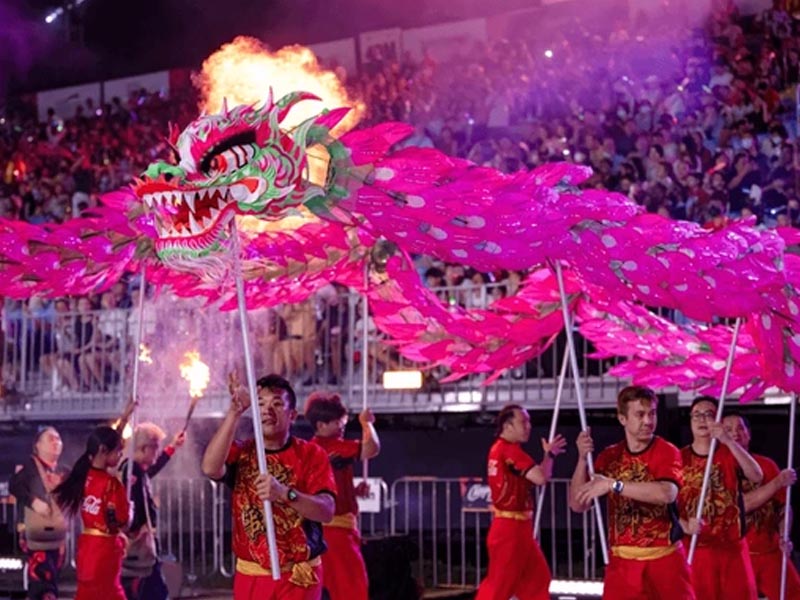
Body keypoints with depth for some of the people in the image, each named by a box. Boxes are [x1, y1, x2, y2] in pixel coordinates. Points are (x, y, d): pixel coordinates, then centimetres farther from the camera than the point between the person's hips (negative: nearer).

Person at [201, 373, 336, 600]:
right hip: (250, 576, 3)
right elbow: (211, 468, -20)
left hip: (299, 576, -2)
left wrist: (285, 493, -36)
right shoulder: (241, 453, 3)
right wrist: (234, 411, -26)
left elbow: (326, 510, -17)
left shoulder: (311, 454, -4)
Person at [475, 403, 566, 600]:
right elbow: (540, 478, -25)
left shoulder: (500, 448, 13)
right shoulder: (510, 450, -17)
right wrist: (550, 454, -8)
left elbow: (532, 476, 16)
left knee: (537, 577, 14)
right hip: (510, 529, -10)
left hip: (517, 528, 10)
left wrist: (548, 454, 4)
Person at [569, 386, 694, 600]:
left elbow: (667, 493, -26)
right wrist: (582, 459, -10)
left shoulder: (667, 452, -5)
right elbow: (578, 505, 2)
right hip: (622, 560, 3)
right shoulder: (609, 456, 6)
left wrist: (614, 485, -28)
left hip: (664, 558, -3)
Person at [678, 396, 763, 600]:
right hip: (696, 547, -1)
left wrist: (728, 441, -25)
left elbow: (757, 476, -15)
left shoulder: (730, 454, 5)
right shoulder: (680, 458, 3)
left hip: (732, 545, 1)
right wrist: (684, 525, -20)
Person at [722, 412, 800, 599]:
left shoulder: (767, 464, 6)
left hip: (770, 551, 3)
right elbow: (740, 505, -16)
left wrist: (783, 536, -8)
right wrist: (778, 482, -16)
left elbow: (783, 506, 9)